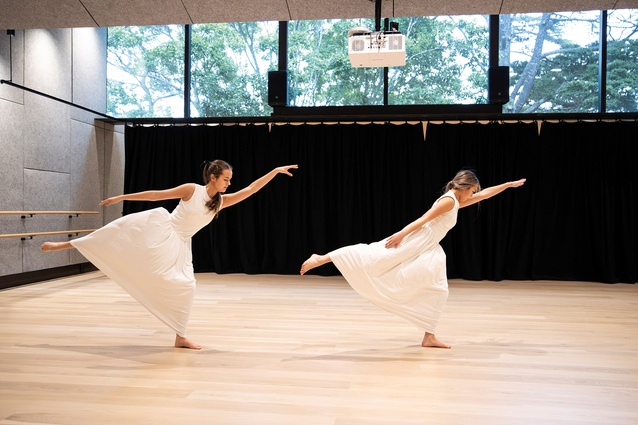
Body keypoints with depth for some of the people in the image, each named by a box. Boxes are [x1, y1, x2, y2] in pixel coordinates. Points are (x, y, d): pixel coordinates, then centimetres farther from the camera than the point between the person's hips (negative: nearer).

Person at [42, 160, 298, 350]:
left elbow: (250, 189, -2)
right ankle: (65, 245, -12)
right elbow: (156, 194, -6)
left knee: (185, 285, -6)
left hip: (178, 245, 4)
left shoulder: (222, 201, 2)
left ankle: (180, 337, 6)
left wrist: (275, 171, -8)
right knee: (125, 228, -24)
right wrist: (122, 197, -5)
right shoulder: (191, 190, -9)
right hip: (160, 227, -4)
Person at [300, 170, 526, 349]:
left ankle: (429, 337, 11)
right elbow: (423, 220, -16)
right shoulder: (449, 200, -8)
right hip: (415, 242, -9)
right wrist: (401, 234, -22)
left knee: (438, 289, 4)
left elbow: (485, 194, 30)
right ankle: (319, 259, -20)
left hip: (430, 249, 10)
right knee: (371, 257, -18)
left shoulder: (456, 202, 20)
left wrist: (510, 184, 33)